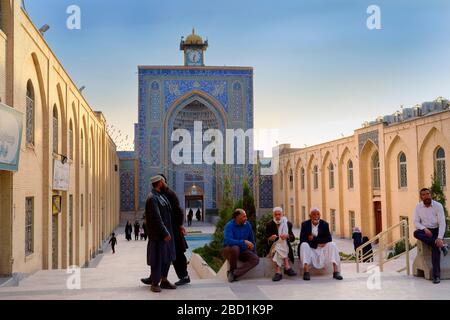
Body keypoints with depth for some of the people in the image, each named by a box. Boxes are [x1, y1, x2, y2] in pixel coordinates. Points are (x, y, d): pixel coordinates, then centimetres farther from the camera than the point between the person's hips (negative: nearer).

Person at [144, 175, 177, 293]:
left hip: (166, 231, 9)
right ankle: (155, 283, 10)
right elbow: (156, 218, -22)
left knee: (167, 257, 14)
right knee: (157, 258, -1)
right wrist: (165, 233, -21)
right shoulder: (152, 198, -17)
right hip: (158, 234, -9)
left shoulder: (162, 196, 13)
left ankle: (164, 281, 25)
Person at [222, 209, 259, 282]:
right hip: (229, 250, -5)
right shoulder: (229, 226, -16)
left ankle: (234, 274, -27)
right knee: (235, 248, -40)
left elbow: (252, 240, 13)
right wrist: (244, 242, -32)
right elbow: (228, 241, -31)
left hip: (242, 250, 5)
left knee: (256, 259, -20)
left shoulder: (247, 224, 1)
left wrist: (253, 252, 11)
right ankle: (232, 270, -16)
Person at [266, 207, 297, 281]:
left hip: (285, 246, 1)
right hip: (273, 246, -1)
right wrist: (270, 238, -22)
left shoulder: (288, 224, 8)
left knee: (278, 250, -33)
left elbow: (293, 238, 3)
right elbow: (266, 239, 1)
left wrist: (287, 236, -19)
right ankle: (287, 268, -37)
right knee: (278, 249, -34)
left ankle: (278, 272, -36)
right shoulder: (269, 224, 6)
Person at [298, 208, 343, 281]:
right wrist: (318, 243, -18)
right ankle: (306, 272, -36)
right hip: (309, 249, -1)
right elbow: (302, 239, -13)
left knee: (332, 245, -24)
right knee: (304, 245, -31)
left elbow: (329, 239, -10)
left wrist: (313, 238, -17)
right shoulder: (305, 224, -3)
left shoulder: (325, 224, 0)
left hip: (322, 248, 1)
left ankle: (336, 272, -28)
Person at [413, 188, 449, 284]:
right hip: (425, 230, 3)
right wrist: (424, 229, -20)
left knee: (435, 247, -30)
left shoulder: (438, 206, -8)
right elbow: (416, 222, 1)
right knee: (416, 233, -32)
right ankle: (441, 245, -30)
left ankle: (436, 275, -26)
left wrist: (440, 238, -27)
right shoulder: (418, 207, 1)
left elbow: (442, 223, -14)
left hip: (436, 230, -3)